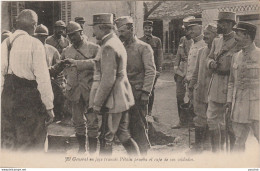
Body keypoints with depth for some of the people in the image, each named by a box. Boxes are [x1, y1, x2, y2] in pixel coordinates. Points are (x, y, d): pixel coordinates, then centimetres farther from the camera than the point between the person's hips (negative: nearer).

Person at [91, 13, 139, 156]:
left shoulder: (108, 47, -18)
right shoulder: (117, 43, 13)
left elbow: (108, 79, -21)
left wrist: (97, 103, -15)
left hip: (114, 101, -9)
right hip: (123, 98, 9)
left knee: (107, 139, 1)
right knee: (124, 135, 16)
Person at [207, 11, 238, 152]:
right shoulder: (216, 41, 13)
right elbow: (210, 58, 19)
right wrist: (211, 63, -3)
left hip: (231, 85, -7)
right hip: (215, 86, 7)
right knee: (212, 118, 9)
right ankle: (215, 151, 21)